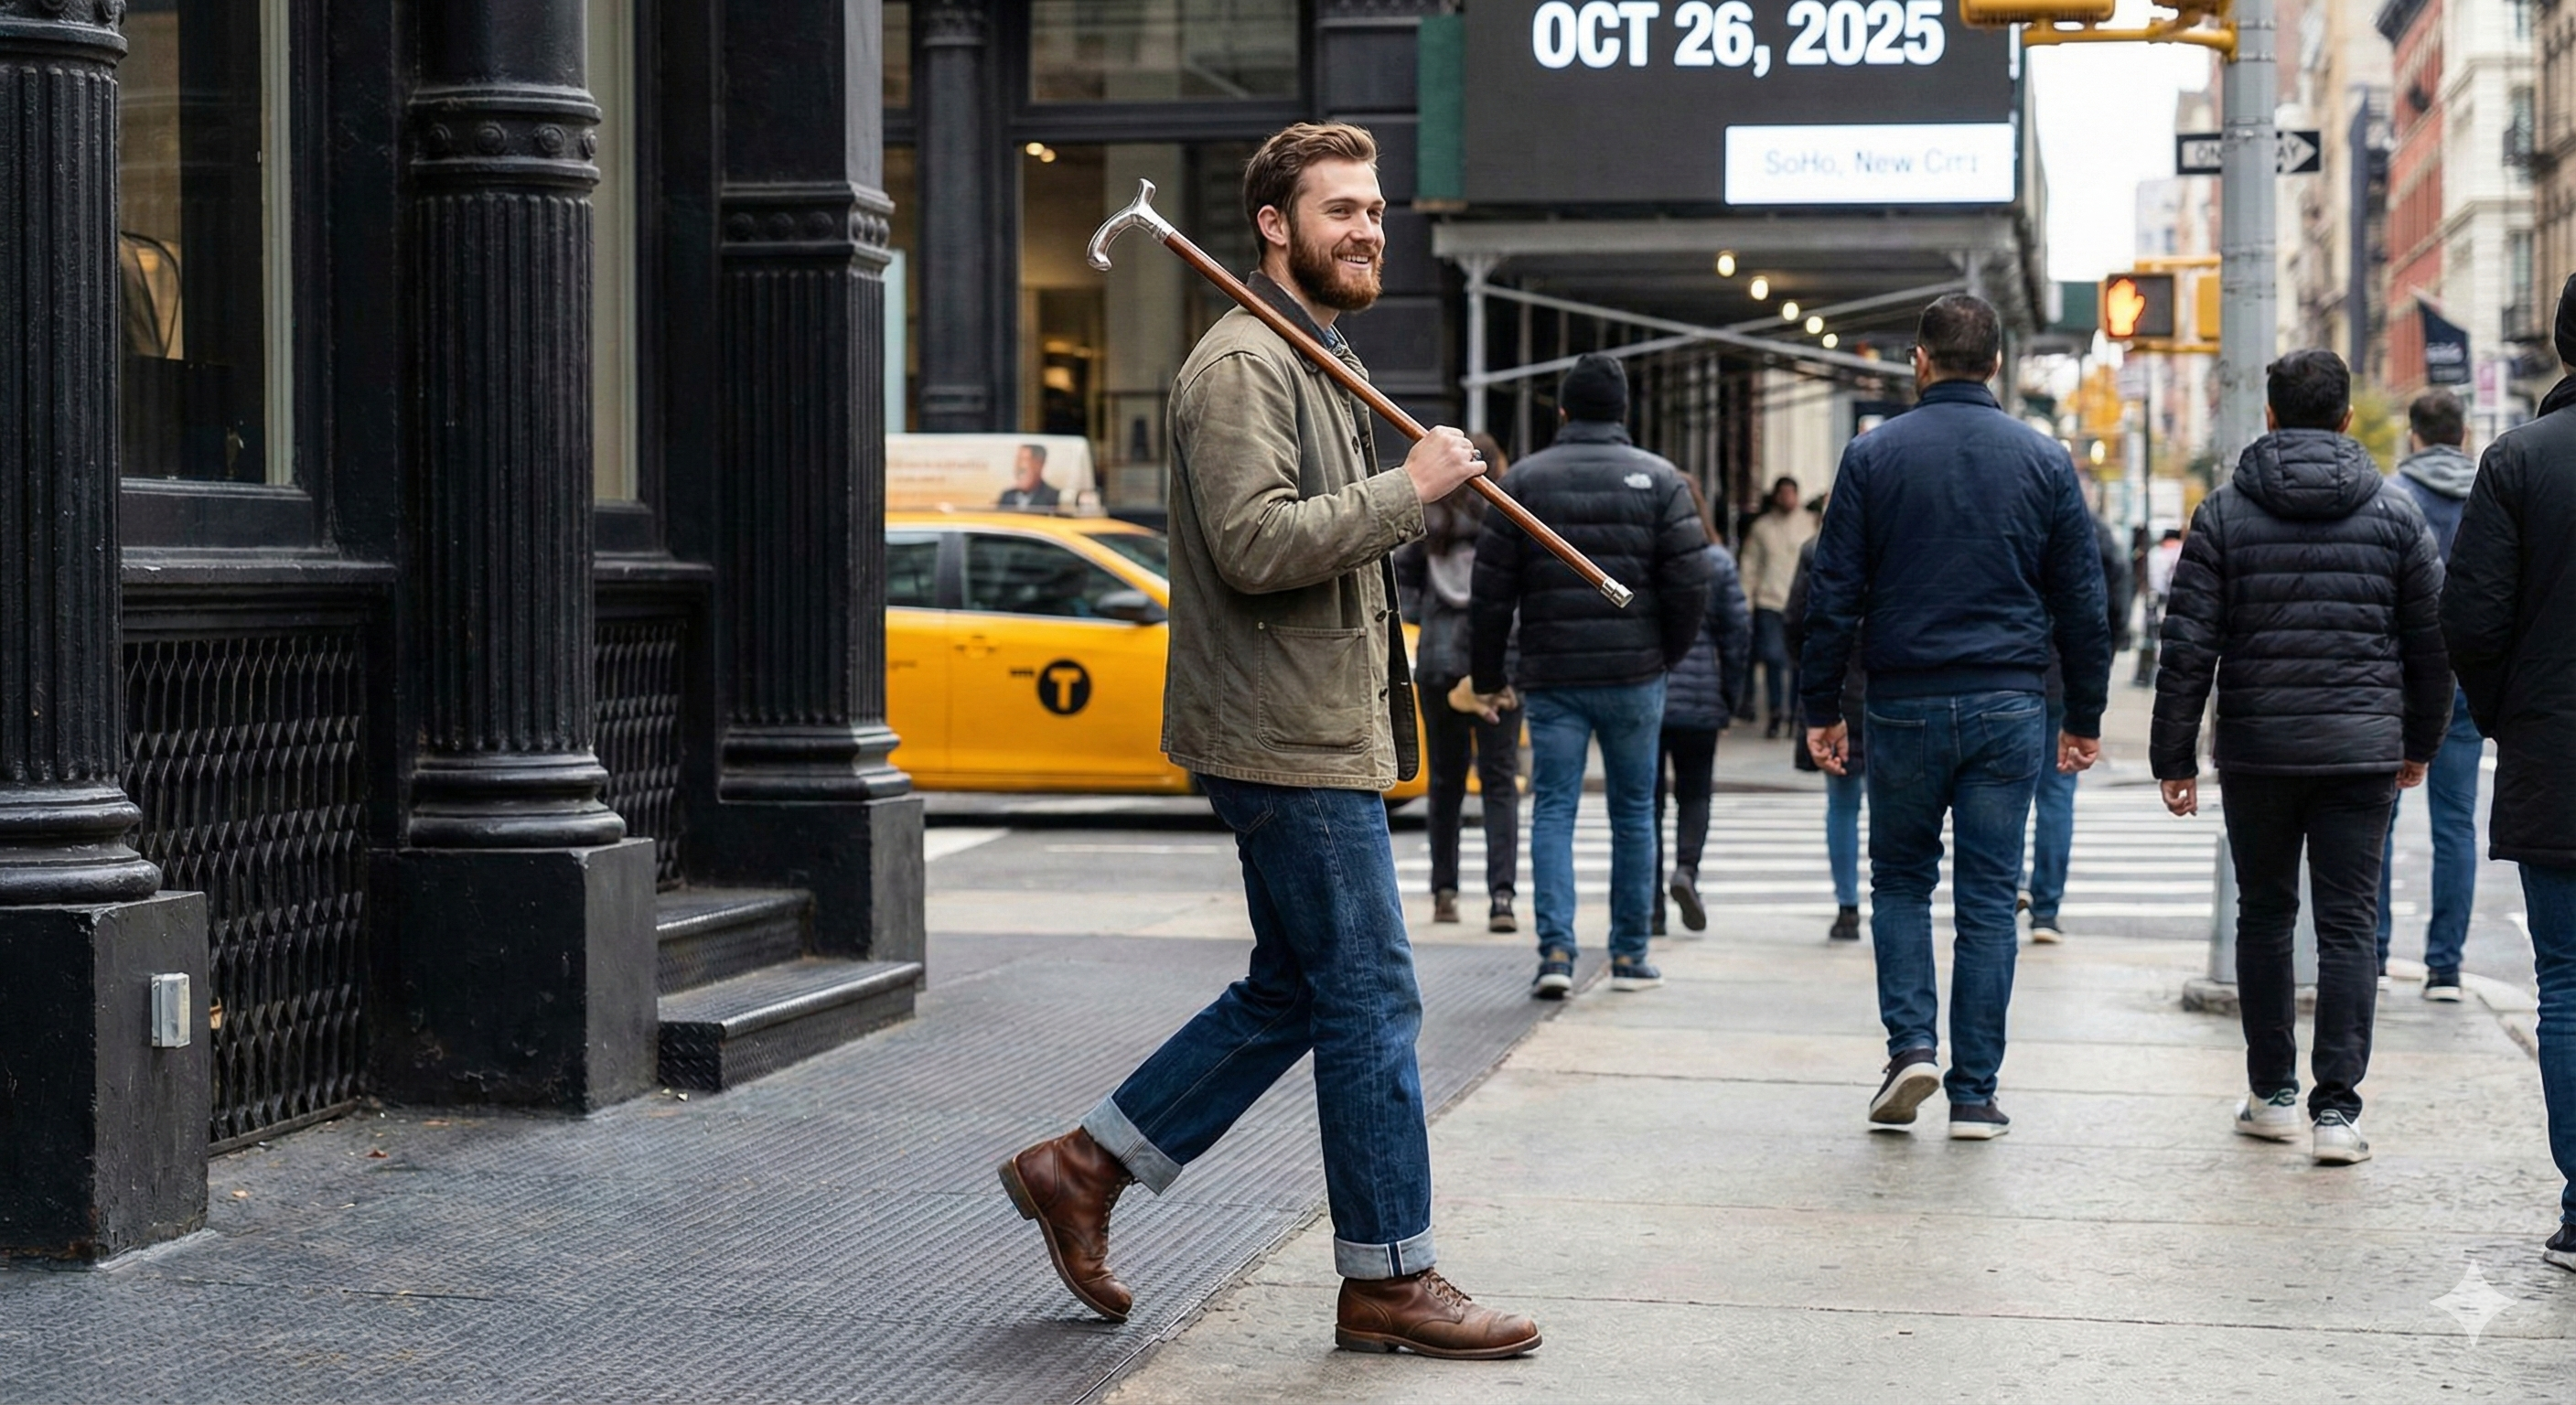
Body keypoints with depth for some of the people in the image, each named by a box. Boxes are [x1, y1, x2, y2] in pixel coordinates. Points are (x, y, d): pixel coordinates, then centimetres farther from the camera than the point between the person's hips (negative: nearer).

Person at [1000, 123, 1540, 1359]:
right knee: (1369, 1000, -5)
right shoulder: (1243, 363, -14)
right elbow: (1255, 542, -25)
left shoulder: (1319, 362, 20)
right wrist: (1410, 488, -20)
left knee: (1291, 992, 15)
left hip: (1319, 730, 11)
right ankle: (1389, 1278, 3)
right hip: (1291, 741, -11)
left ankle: (1083, 1167, 21)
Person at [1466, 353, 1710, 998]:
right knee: (1633, 812, 10)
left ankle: (1556, 950, -11)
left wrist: (1488, 675, 9)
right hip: (1634, 676, 0)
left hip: (1551, 677, 0)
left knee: (1553, 810, 2)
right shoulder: (1657, 478, 0)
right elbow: (1690, 580, -5)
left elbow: (1493, 587, -1)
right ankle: (1630, 954, 14)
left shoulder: (1525, 478, 1)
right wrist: (1669, 652, 12)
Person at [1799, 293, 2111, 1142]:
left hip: (1905, 704, -1)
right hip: (2008, 707, 1)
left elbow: (1834, 593, -1)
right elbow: (2080, 601, 6)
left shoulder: (1874, 456, 0)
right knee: (1988, 897, 4)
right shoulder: (2044, 460, 4)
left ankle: (1912, 1042, -2)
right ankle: (1975, 1094, 4)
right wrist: (2085, 716, 12)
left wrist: (1823, 707, 5)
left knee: (1901, 880, 15)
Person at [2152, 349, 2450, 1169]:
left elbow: (2189, 648, -4)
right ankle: (2337, 1108, -7)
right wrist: (2420, 745, 20)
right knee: (2348, 929, 1)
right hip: (2362, 751, 0)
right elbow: (2432, 645, 7)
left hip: (2257, 748, 0)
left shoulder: (2225, 514, 0)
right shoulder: (2394, 514, 3)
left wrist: (2175, 758, 2)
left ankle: (2272, 1094, 20)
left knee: (2264, 917, 14)